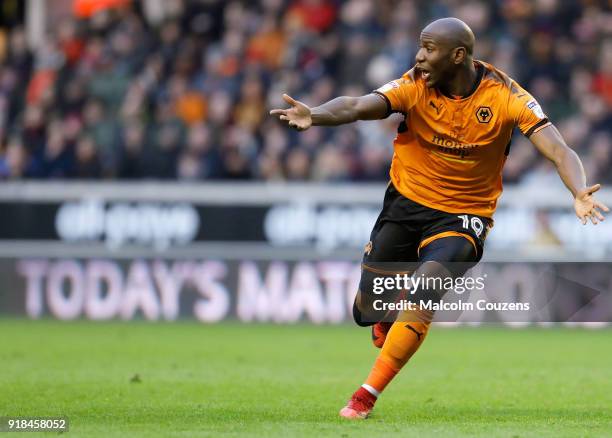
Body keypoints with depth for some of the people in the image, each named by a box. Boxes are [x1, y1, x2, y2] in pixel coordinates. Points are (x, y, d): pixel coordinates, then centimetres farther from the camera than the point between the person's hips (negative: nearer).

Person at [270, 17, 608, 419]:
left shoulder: (505, 96, -17)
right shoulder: (416, 86, -14)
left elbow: (558, 149, -22)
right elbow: (357, 107, -29)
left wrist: (579, 192, -43)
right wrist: (314, 116, -51)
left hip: (463, 217, -2)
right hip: (406, 202, 2)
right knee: (369, 308, 2)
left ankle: (366, 397, -13)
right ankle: (387, 322, 43)